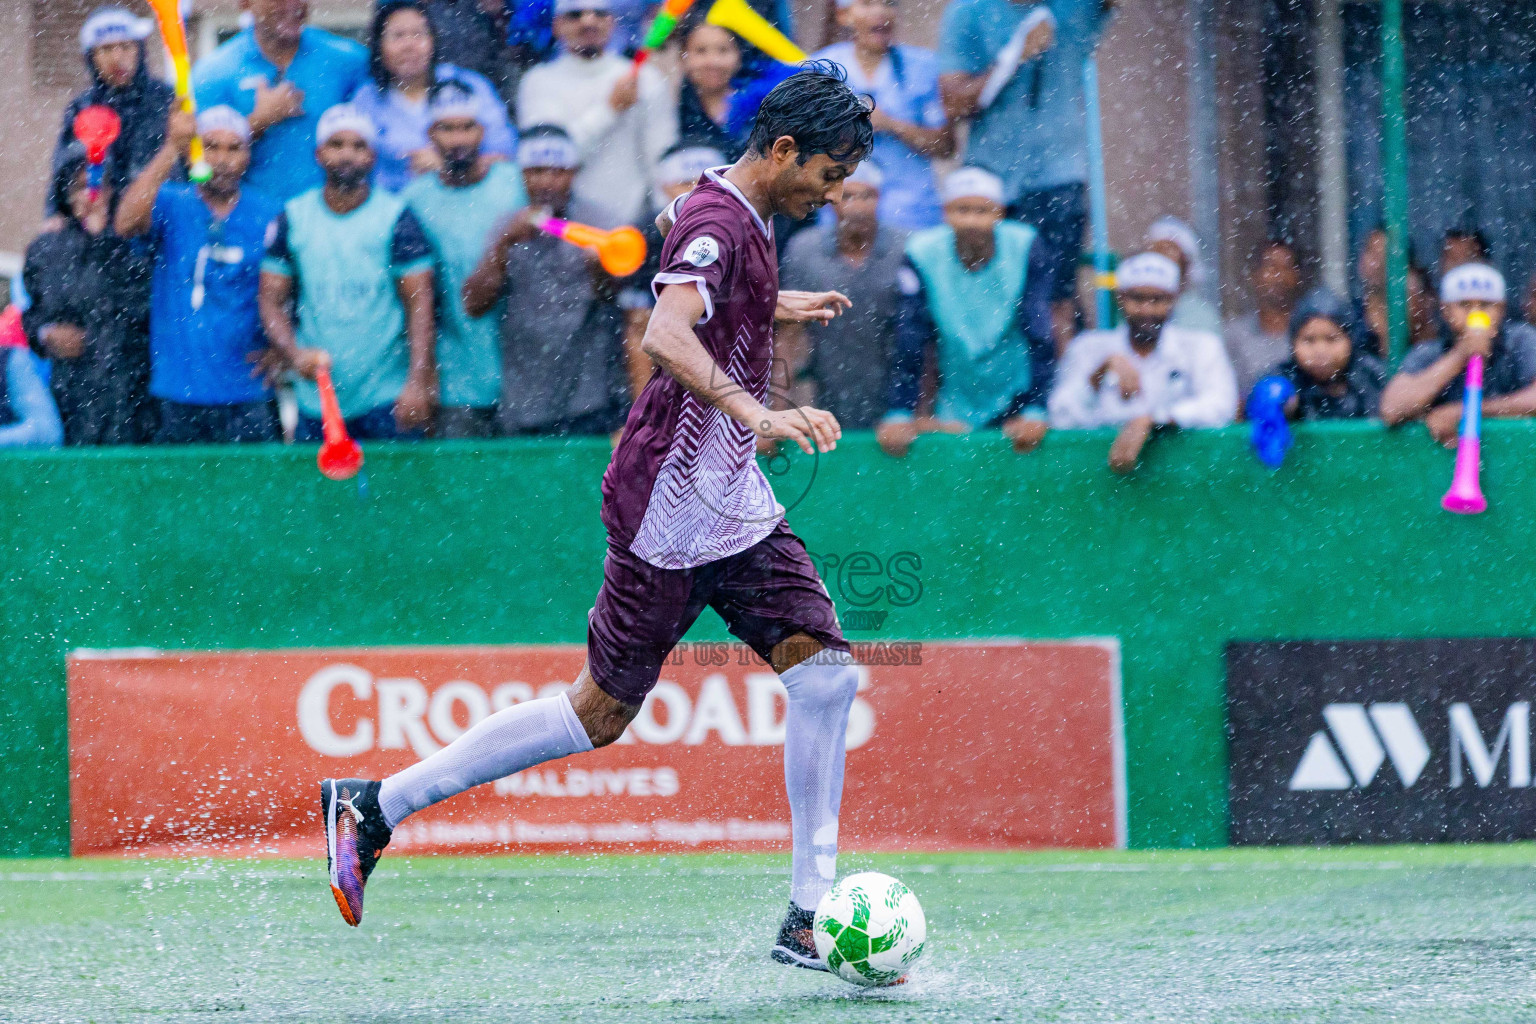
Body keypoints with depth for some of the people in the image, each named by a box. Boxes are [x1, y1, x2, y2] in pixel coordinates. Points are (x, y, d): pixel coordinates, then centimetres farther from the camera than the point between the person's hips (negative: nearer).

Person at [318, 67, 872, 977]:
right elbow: (666, 334, -37)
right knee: (602, 712, -1)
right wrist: (759, 414, -47)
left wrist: (774, 307, 39)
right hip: (671, 504, -9)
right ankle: (379, 806, 10)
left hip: (733, 505, 9)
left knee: (826, 668, -6)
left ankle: (809, 918, -5)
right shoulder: (719, 223, -18)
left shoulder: (740, 214, 12)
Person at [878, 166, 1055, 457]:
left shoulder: (1027, 248, -14)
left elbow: (1040, 337, -16)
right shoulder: (923, 254, -12)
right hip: (957, 407, 1)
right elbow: (910, 343, -13)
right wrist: (899, 415, -18)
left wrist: (1035, 412, -22)